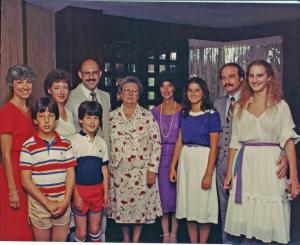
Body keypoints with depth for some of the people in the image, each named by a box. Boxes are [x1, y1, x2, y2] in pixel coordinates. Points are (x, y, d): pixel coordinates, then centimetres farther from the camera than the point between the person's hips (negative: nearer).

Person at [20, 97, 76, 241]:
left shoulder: (65, 144, 2)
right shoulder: (28, 146, -7)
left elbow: (71, 174, 1)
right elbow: (25, 180, -9)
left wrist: (65, 202, -10)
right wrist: (47, 203, -13)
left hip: (63, 202, 2)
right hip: (39, 203, -2)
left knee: (61, 240, 14)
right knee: (42, 240, 12)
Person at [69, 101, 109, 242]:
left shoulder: (101, 142, 5)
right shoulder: (74, 141, -9)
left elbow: (104, 169, 9)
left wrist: (106, 192, 6)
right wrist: (75, 195, -11)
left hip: (97, 190, 4)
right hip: (80, 189, -4)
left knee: (95, 229, 15)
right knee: (81, 232, 7)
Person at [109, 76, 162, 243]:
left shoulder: (148, 116, -2)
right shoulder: (112, 117, 2)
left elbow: (156, 144, -5)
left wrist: (152, 170, -9)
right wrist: (106, 169, 3)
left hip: (142, 171, -1)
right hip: (119, 171, 2)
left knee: (141, 205, 6)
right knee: (122, 205, 11)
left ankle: (136, 239, 26)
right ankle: (126, 238, 33)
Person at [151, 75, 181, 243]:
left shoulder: (182, 110, -1)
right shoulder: (155, 111, 8)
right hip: (160, 157, 2)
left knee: (177, 193, 3)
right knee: (163, 194, 6)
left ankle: (174, 233, 18)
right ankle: (165, 234, 19)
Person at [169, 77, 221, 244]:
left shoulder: (211, 114, -7)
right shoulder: (184, 114, 8)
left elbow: (214, 147, -10)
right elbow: (179, 141, 9)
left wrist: (208, 174, -15)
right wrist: (173, 166, 4)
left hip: (203, 159, -5)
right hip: (185, 160, 5)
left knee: (203, 203, 3)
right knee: (189, 201, 10)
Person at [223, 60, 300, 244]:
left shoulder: (280, 106, 3)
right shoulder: (241, 107, 11)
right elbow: (234, 142, 12)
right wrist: (229, 173, 8)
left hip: (270, 165, -2)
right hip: (245, 165, 3)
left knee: (268, 215, 1)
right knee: (246, 215, 5)